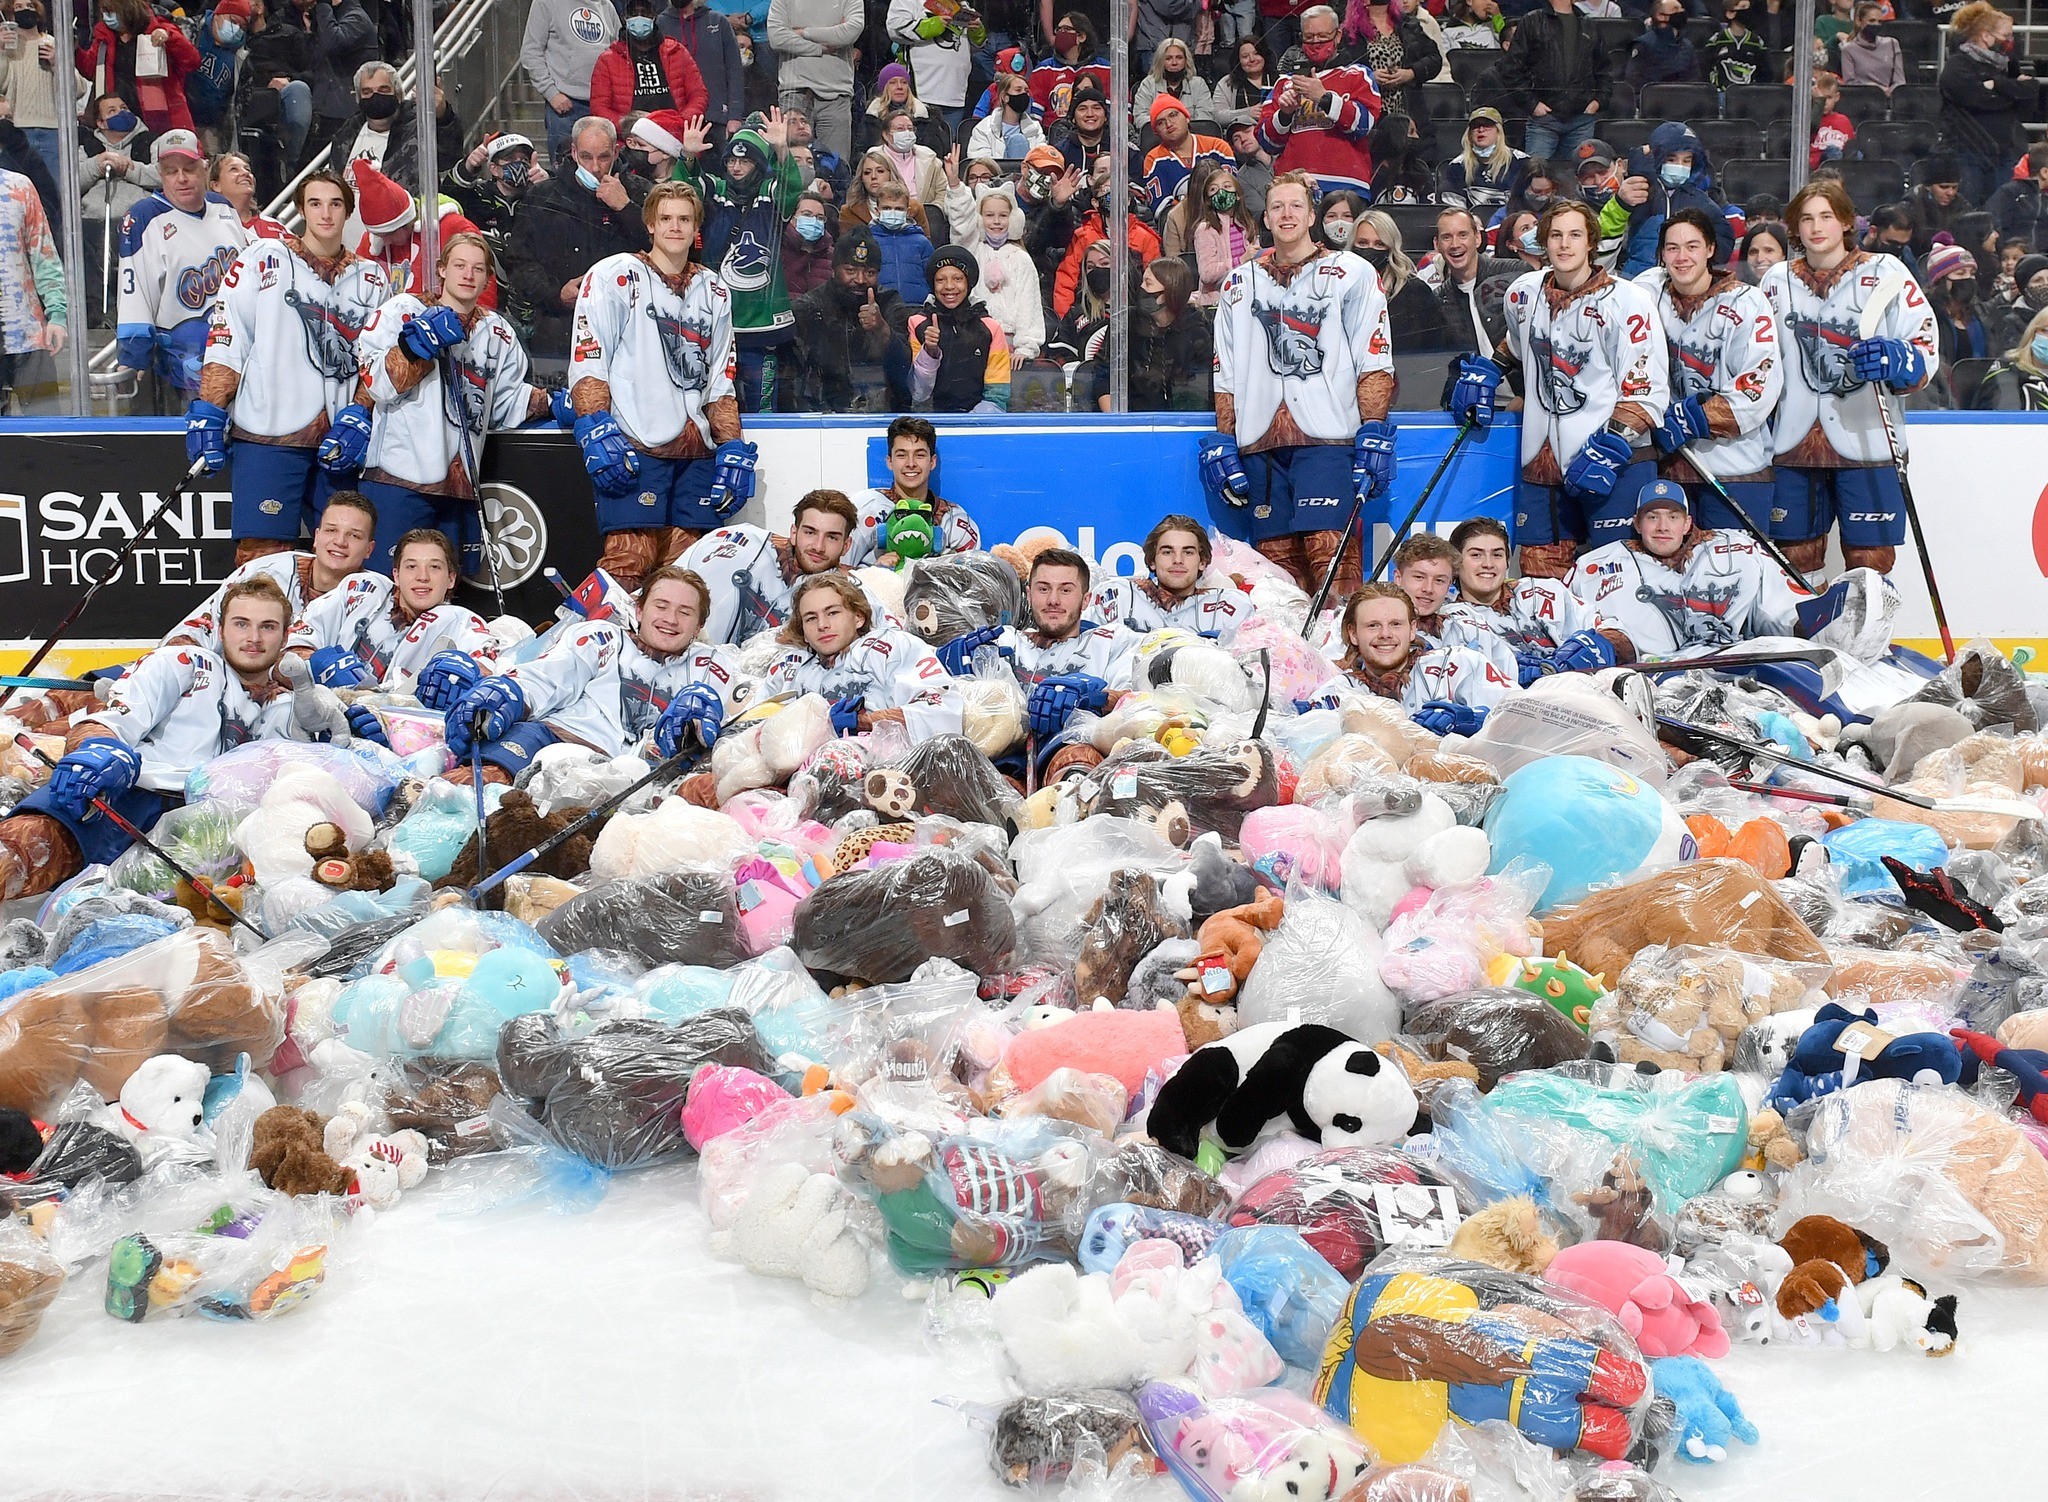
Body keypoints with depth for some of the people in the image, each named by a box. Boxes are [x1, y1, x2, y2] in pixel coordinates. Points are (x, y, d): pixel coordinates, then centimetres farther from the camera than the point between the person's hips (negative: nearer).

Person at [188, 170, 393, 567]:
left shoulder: (373, 280, 15)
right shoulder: (262, 260, 5)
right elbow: (225, 342, -1)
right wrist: (208, 415, -9)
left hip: (340, 441, 3)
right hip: (267, 433, -3)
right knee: (262, 558, -8)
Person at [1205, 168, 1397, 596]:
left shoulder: (1352, 273, 7)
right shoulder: (1240, 283, 18)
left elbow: (1375, 364, 1)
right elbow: (1225, 375, 19)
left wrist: (1373, 436, -9)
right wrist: (1221, 444, 10)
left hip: (1327, 436, -4)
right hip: (1259, 444, 4)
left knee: (1329, 548, -15)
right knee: (1275, 559, 0)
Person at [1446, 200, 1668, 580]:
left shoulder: (1626, 300, -8)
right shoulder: (1524, 293, 10)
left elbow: (1647, 391, -11)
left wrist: (1608, 451, -19)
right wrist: (1484, 371, 22)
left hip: (1614, 460, -5)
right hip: (1542, 459, 5)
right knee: (1540, 582, 5)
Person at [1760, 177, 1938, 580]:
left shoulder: (1884, 273, 2)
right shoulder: (1777, 280, 14)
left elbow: (1926, 347, -4)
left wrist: (1896, 359, -24)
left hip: (1866, 438, -3)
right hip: (1796, 439, 4)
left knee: (1869, 560, -4)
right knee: (1797, 558, 7)